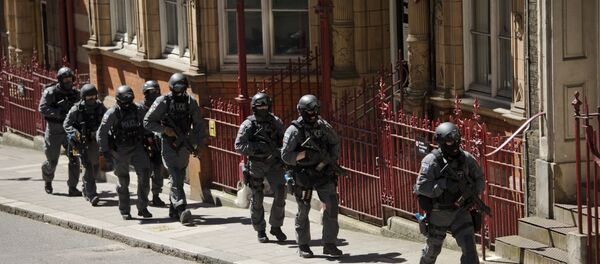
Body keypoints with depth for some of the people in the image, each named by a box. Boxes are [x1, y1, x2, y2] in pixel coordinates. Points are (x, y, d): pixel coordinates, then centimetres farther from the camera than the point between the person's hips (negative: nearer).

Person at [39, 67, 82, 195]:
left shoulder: (75, 94, 3)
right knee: (52, 162, 8)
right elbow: (43, 108, -20)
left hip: (69, 131, 3)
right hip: (54, 131, -3)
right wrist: (60, 113, -29)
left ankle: (72, 187, -6)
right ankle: (48, 180, 38)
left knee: (74, 159, -11)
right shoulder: (50, 92, -10)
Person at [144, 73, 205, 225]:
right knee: (175, 178, -15)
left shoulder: (191, 102, 3)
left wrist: (198, 144, -2)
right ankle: (182, 210, -25)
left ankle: (173, 210, 26)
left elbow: (198, 125, 8)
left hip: (184, 146, 4)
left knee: (179, 179, 12)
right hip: (168, 145, -4)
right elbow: (147, 122, -3)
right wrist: (164, 129, -16)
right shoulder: (162, 102, -6)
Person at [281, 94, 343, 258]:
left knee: (331, 205, -5)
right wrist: (306, 154, -21)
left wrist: (331, 159, -1)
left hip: (323, 172, 3)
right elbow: (285, 155, -15)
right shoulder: (294, 130, -13)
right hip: (303, 175, -3)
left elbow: (335, 143, 15)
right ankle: (303, 246, 20)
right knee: (303, 211, 6)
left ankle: (329, 245, 2)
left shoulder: (323, 126, -1)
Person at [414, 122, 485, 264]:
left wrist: (472, 195, -10)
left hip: (460, 211, 2)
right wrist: (445, 184, -27)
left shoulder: (466, 158, -4)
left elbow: (479, 179, 8)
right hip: (438, 213, -2)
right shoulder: (431, 161, -15)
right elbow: (421, 187, -23)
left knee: (469, 247, -13)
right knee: (433, 248, 18)